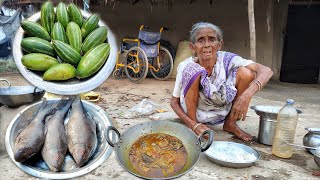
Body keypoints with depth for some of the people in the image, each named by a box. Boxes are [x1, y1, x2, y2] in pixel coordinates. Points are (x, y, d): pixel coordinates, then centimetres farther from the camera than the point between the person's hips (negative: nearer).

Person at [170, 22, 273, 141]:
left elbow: (267, 71, -25)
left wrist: (247, 95, -42)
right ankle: (192, 126, -13)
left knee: (245, 72, -21)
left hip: (221, 113, 2)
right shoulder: (185, 66, -20)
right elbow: (174, 102, -12)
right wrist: (193, 124, -28)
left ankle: (230, 123, -2)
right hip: (194, 112, -2)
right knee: (192, 70, -29)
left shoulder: (226, 60, -18)